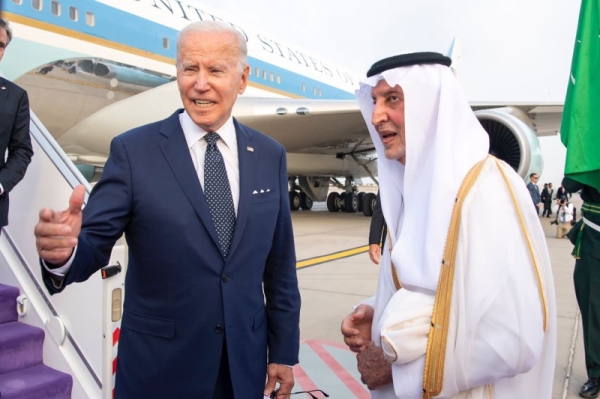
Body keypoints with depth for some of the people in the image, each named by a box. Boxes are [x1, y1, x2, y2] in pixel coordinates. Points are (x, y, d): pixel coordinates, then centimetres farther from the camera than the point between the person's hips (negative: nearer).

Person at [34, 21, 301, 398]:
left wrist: (284, 351, 5)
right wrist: (64, 250, -35)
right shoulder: (133, 151, -9)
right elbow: (94, 244, -12)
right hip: (158, 366, -2)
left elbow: (280, 265, 3)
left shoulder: (270, 155, -1)